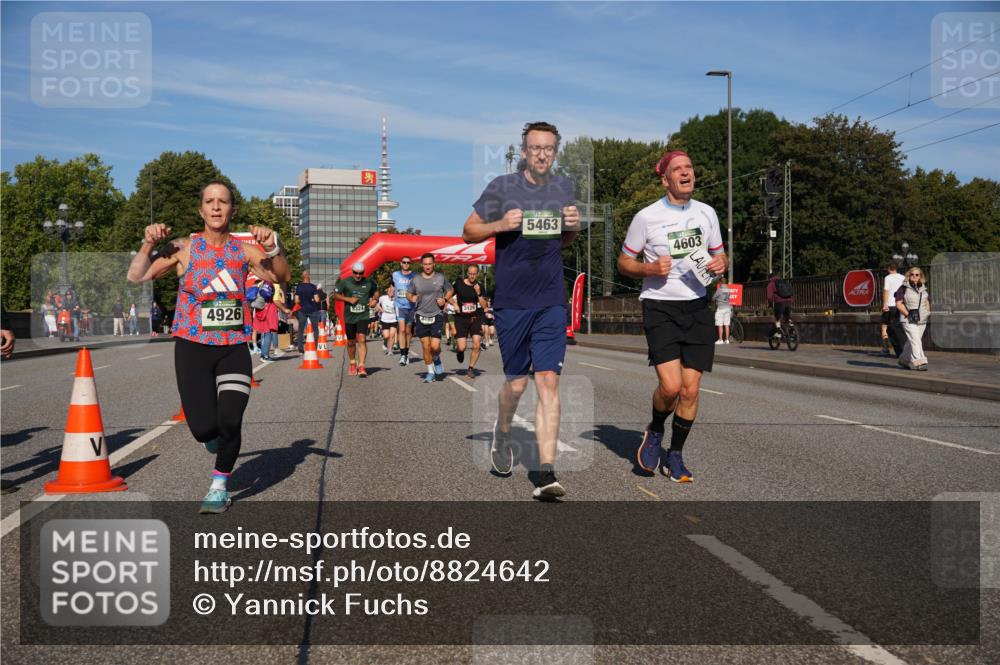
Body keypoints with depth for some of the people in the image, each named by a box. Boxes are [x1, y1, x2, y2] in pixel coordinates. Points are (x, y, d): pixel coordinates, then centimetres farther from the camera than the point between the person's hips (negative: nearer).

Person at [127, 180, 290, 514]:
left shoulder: (243, 249, 3)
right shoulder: (185, 248, -1)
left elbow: (280, 276, -7)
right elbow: (136, 278, -4)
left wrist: (273, 247, -23)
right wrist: (148, 245, -17)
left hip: (234, 347, 1)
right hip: (193, 346, -1)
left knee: (230, 422, -10)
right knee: (204, 428, -7)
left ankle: (219, 486, 15)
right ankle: (213, 434, 34)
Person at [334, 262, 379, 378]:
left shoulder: (369, 282, 1)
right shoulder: (345, 282, -2)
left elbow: (376, 291, 20)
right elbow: (335, 295, 2)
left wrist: (375, 299, -1)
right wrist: (348, 299, -12)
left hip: (363, 316, -1)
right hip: (349, 317, 1)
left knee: (362, 339, -18)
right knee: (351, 342, 13)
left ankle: (361, 366, -19)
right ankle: (352, 364, 34)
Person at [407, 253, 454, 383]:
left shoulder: (441, 277, 3)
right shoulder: (416, 279, 5)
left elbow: (450, 290, 15)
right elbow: (409, 293, 15)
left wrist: (445, 299, -4)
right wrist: (412, 298, -7)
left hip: (437, 315, -1)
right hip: (421, 316, 1)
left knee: (435, 346, -11)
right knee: (425, 346, 2)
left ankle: (436, 359, 24)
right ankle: (431, 372, 16)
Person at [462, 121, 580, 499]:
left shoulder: (564, 189, 10)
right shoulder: (502, 187, -2)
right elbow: (469, 233, 4)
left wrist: (573, 227, 0)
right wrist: (500, 225, -15)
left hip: (552, 302, 2)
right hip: (511, 301, -2)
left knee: (548, 381, -8)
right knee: (516, 382, 6)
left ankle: (545, 473, -8)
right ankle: (502, 435, 39)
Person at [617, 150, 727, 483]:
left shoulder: (706, 213, 8)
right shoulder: (646, 217, -5)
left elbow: (719, 254, 21)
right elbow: (624, 262, 3)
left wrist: (720, 263, -3)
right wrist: (650, 269, -16)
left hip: (697, 306, 4)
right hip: (660, 306, -4)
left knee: (690, 389, 0)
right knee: (670, 386, -18)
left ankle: (675, 457, 18)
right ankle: (655, 431, 15)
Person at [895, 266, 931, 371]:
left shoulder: (924, 288, 13)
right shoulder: (903, 288, -5)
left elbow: (927, 302, 23)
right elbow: (898, 304, -8)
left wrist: (928, 313, 7)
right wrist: (908, 314, -16)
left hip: (922, 320, 6)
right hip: (909, 320, -6)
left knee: (911, 342, 10)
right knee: (915, 340, -15)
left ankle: (903, 360, 25)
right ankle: (919, 362, -18)